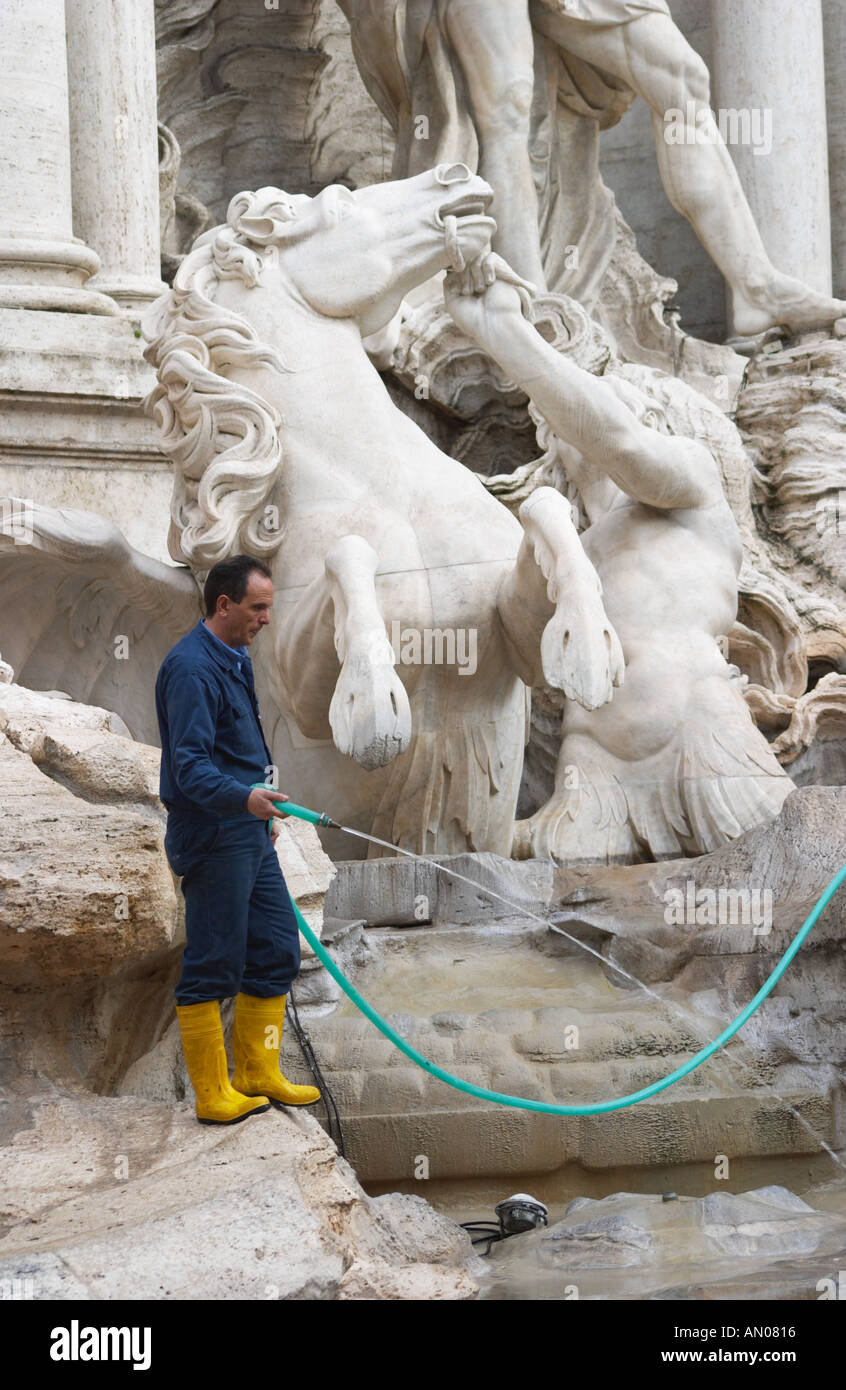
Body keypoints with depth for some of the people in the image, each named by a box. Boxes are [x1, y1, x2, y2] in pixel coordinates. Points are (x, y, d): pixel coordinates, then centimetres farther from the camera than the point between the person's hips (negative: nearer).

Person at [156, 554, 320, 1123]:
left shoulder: (235, 659, 15)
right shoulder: (192, 667, -17)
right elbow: (190, 766, -25)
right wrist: (243, 796, -40)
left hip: (251, 837, 10)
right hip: (213, 841, -10)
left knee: (278, 950, 13)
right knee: (213, 968, -3)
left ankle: (258, 1075, 25)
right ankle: (214, 1094, 4)